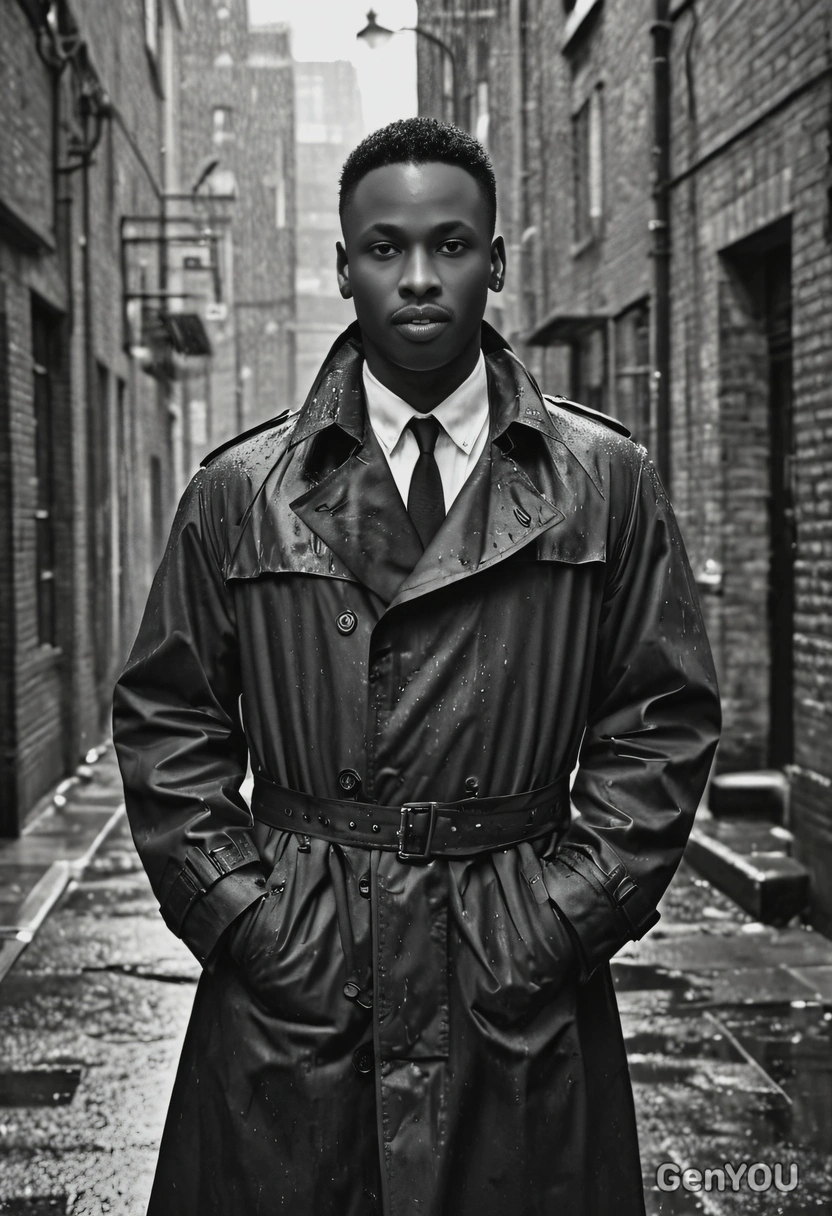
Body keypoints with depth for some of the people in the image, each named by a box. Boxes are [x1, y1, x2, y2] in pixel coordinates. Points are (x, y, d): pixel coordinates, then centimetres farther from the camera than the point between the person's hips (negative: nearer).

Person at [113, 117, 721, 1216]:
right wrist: (242, 910, -4)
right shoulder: (238, 493, 3)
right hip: (290, 982, 0)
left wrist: (566, 913, -5)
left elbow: (666, 719, 2)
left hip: (520, 997, 0)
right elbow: (164, 724, 6)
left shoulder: (607, 483, 2)